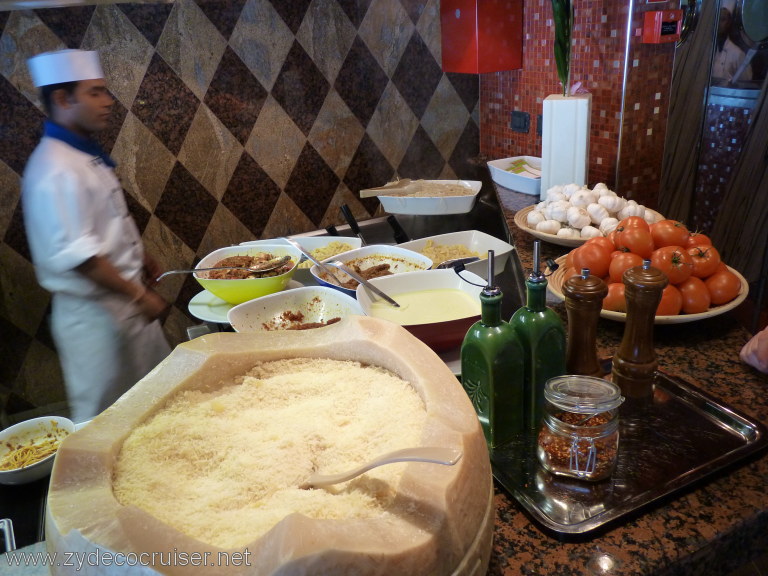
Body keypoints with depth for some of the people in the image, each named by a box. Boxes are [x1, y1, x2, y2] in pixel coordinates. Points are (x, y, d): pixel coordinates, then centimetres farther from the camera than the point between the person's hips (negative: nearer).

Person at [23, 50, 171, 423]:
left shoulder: (86, 154, 8)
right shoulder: (54, 169, -22)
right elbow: (75, 254, -26)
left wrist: (140, 259, 15)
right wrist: (139, 296, -23)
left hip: (124, 302, 9)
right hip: (93, 312, -9)